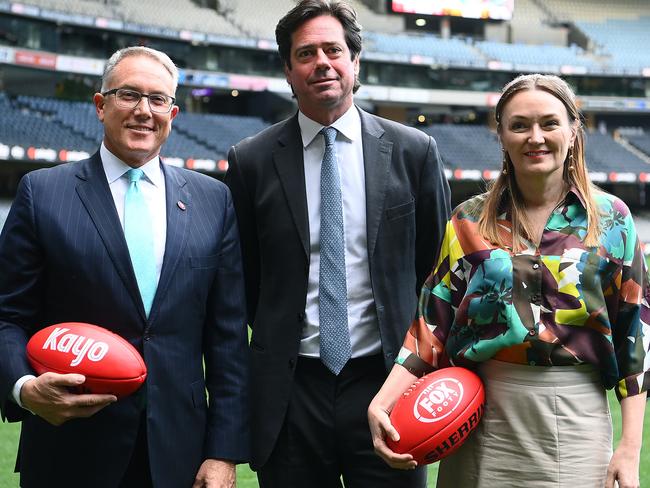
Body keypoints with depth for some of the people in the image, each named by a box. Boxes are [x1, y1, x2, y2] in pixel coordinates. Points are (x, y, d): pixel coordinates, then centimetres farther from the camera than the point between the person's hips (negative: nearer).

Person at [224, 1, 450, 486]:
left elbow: (435, 266, 9)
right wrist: (278, 343, 7)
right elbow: (245, 278, 9)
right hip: (289, 391, 0)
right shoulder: (251, 161, 2)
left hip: (386, 379, 0)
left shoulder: (414, 151, 3)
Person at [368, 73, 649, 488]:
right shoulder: (470, 221, 5)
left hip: (575, 420, -1)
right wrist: (381, 404, -11)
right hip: (483, 419, 1)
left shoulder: (611, 219, 2)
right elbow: (433, 326, 2)